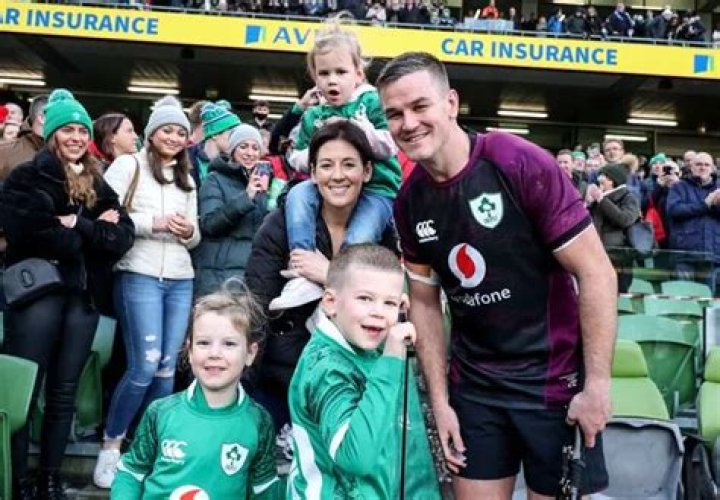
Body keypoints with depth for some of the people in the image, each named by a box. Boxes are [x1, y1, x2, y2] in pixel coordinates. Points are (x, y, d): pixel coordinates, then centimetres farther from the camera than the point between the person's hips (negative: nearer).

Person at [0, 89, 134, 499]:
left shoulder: (97, 184, 15)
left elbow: (123, 237, 2)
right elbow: (39, 235, -16)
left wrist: (78, 226, -10)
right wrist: (96, 230, -8)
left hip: (83, 295, 5)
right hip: (38, 292, -5)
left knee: (64, 393, 10)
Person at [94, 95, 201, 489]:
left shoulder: (186, 179, 20)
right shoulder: (128, 165, 2)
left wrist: (189, 232, -3)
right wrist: (154, 222, -15)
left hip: (181, 279, 6)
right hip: (139, 276, -5)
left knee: (167, 368, 5)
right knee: (145, 366, -10)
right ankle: (111, 445, 9)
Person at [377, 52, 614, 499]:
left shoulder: (521, 164, -17)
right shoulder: (409, 202, -1)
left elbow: (596, 272, -16)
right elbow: (424, 300, 7)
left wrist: (597, 384, -16)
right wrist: (439, 400, 3)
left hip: (556, 380, -4)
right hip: (473, 386, 4)